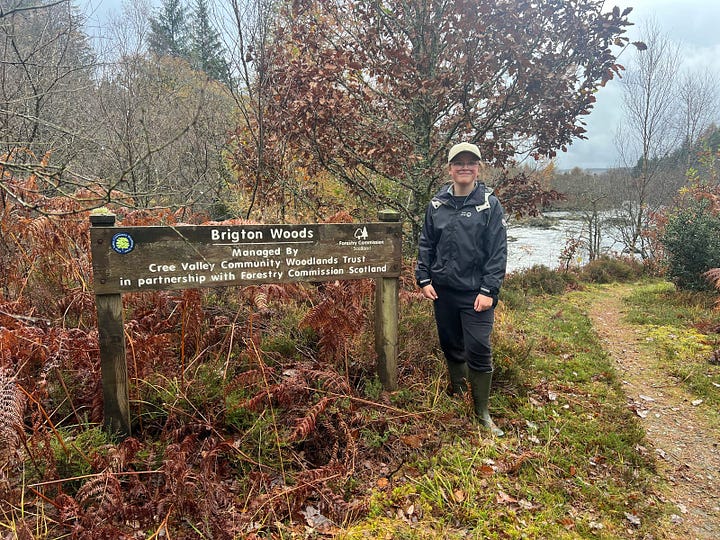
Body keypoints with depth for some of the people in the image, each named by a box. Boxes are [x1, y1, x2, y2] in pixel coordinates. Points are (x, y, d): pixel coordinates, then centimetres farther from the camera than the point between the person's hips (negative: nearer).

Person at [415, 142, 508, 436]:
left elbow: (498, 251, -7)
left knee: (478, 351, -3)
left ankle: (482, 412, 12)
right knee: (451, 346, 15)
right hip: (443, 290, 4)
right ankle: (457, 393, 36)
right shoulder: (437, 204, 5)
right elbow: (426, 244, 11)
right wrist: (423, 279, 2)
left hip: (476, 293, -3)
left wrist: (488, 290, -13)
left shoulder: (489, 204, -5)